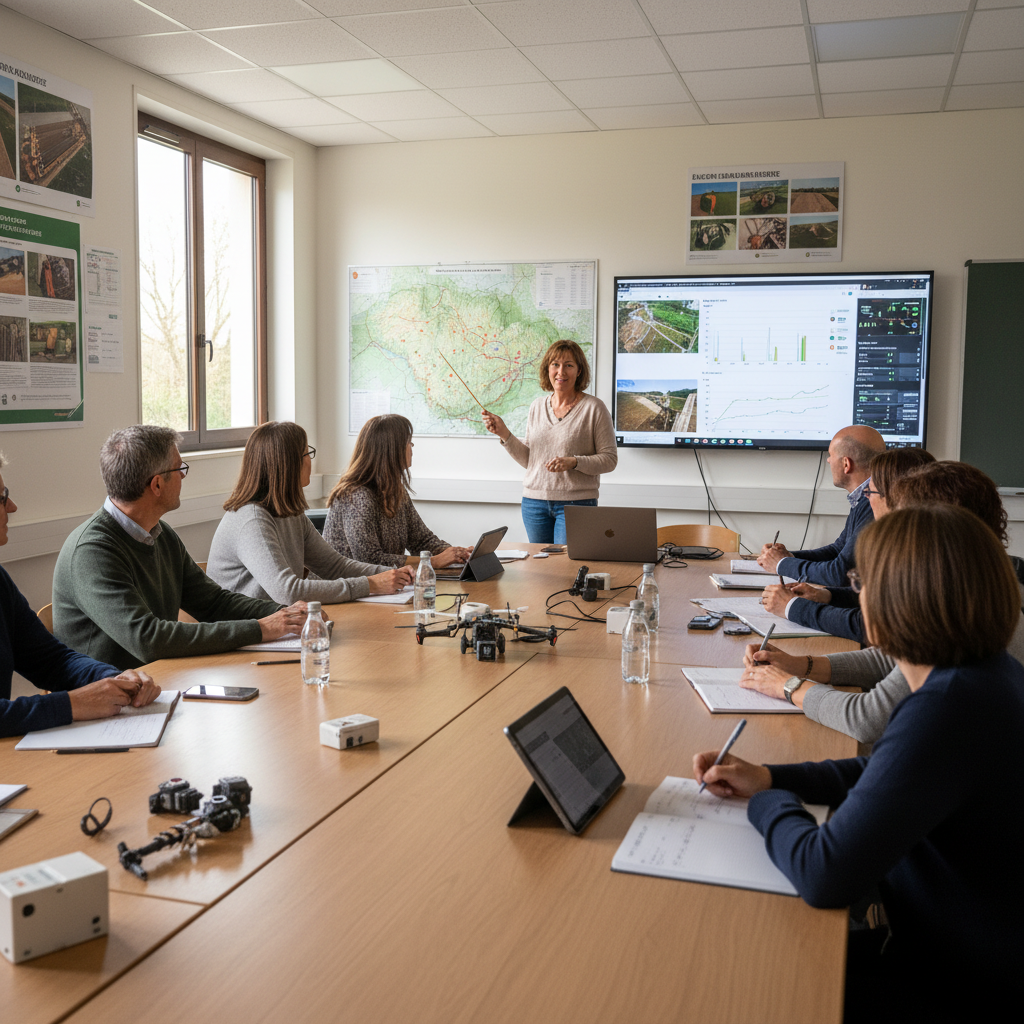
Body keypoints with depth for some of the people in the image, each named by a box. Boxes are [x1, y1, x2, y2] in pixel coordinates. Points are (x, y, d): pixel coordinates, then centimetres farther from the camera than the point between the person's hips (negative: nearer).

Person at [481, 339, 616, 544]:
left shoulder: (594, 408, -4)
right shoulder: (537, 406, 10)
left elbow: (609, 459, -6)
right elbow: (528, 459, 12)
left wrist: (573, 462, -20)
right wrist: (503, 433, 0)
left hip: (576, 502, -4)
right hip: (534, 501, 5)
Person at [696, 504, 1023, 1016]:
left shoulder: (948, 707, -33)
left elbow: (824, 877, -32)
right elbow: (881, 771, 15)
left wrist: (769, 804, -11)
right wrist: (768, 777, 5)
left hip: (949, 988, -8)